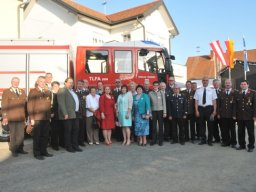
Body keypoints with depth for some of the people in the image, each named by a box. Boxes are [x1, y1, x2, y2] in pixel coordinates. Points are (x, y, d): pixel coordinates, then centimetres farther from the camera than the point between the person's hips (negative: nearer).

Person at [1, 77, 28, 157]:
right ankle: (13, 150, 15)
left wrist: (25, 116, 8)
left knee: (21, 134, 5)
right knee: (13, 134, 4)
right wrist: (5, 117, -8)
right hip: (12, 117, -4)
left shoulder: (22, 91, 15)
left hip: (21, 117, 4)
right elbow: (4, 106, -2)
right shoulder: (6, 92, 2)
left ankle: (20, 149, 17)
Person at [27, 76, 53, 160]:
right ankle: (37, 153, 14)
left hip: (46, 118, 5)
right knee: (37, 136, 3)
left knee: (45, 136, 10)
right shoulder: (33, 92, -2)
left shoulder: (48, 92, 14)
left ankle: (44, 151, 22)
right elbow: (30, 106, -6)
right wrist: (31, 118, -11)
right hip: (37, 118, -5)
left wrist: (49, 115, 6)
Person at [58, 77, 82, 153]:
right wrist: (65, 114, -20)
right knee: (68, 131, 2)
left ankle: (75, 146, 22)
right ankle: (68, 147, 13)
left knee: (76, 130, 11)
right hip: (68, 115, -8)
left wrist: (78, 112, 11)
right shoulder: (62, 91, -7)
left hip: (75, 114, 8)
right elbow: (61, 103, -15)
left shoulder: (73, 91, 19)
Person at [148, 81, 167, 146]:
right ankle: (154, 140, 11)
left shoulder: (161, 93, 4)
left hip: (160, 111, 0)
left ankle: (160, 140, 10)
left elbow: (164, 103, 3)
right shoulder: (150, 93, 4)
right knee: (154, 126, 0)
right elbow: (149, 104, 5)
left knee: (160, 126, 2)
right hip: (153, 111, 0)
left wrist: (164, 112, -2)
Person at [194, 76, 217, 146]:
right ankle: (203, 139, 21)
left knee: (210, 125, 6)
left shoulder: (212, 90, 3)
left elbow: (214, 101, 1)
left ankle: (210, 140, 18)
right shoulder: (198, 90, 6)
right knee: (201, 125, 8)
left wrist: (214, 111, -7)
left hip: (209, 108, -1)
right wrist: (196, 110, -4)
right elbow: (196, 101, 4)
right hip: (201, 108, 1)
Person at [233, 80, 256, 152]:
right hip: (239, 116, 3)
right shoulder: (238, 94, 9)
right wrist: (235, 115, 1)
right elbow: (235, 105, 7)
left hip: (249, 116, -3)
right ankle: (242, 145, 18)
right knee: (240, 132, 7)